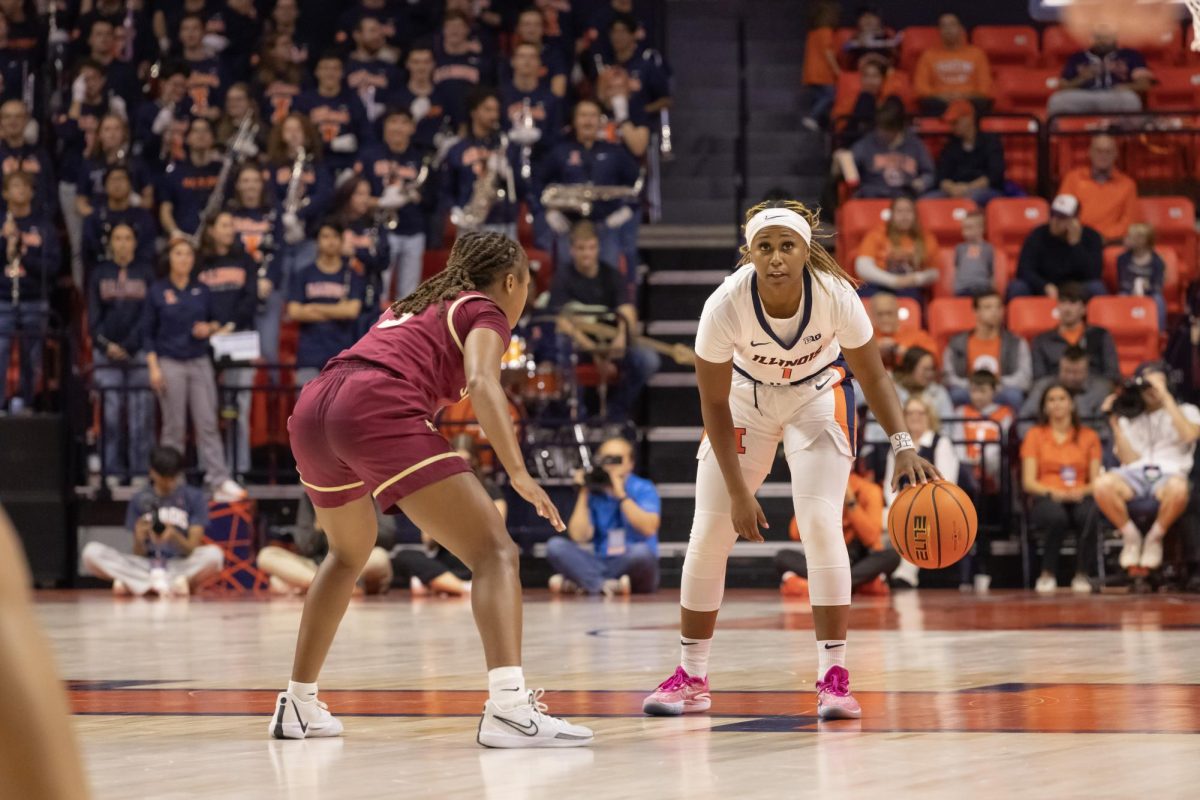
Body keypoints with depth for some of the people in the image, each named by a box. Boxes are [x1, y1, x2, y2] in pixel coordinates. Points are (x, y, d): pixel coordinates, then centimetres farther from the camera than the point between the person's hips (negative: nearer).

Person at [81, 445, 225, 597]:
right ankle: (171, 586, -30)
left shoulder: (194, 497, 3)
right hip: (147, 566, 1)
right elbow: (139, 555, 2)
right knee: (92, 551, -21)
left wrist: (174, 536, -27)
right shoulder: (139, 500, 6)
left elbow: (192, 549, -6)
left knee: (213, 554, -34)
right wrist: (139, 539, -21)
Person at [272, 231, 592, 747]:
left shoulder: (413, 306, 35)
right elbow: (482, 383, -6)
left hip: (311, 412, 8)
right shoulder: (486, 312, 14)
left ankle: (297, 706, 37)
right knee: (494, 552, -9)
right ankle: (507, 706, -30)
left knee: (350, 552, 34)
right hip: (378, 411, -8)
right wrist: (518, 472, -16)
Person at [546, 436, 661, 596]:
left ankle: (578, 583, -24)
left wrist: (621, 495, -18)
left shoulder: (643, 489, 1)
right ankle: (604, 586, -34)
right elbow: (579, 536, -3)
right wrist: (583, 495, -4)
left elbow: (648, 528, -17)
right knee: (555, 545, -16)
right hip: (601, 564, 3)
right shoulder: (594, 493, 8)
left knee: (641, 551, -36)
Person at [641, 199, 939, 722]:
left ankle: (833, 677, -10)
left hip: (818, 395, -1)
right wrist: (738, 493, -21)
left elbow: (872, 375, -16)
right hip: (745, 398, 1)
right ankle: (691, 679, 12)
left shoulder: (835, 295, -30)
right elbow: (714, 406, -20)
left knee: (820, 524, -17)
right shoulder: (725, 306, -31)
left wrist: (903, 446, -30)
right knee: (709, 534, -2)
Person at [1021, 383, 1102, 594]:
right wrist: (1053, 492, -15)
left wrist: (1081, 492, -14)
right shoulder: (1035, 435, 13)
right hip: (1046, 500, -1)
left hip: (1079, 498, 1)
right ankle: (1047, 574, -17)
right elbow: (1028, 482, 4)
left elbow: (1096, 480, 9)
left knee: (1089, 513, -37)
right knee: (1056, 515, -39)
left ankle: (1081, 575, -19)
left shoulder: (1089, 436, 17)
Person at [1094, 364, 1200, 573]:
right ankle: (1131, 536, -11)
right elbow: (1130, 460, 10)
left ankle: (1155, 538, -15)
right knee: (1103, 484, -35)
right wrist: (1115, 424, 5)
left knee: (1178, 488, -43)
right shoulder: (1129, 420, 26)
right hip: (1135, 474, 2)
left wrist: (1165, 395, -2)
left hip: (1169, 473, -2)